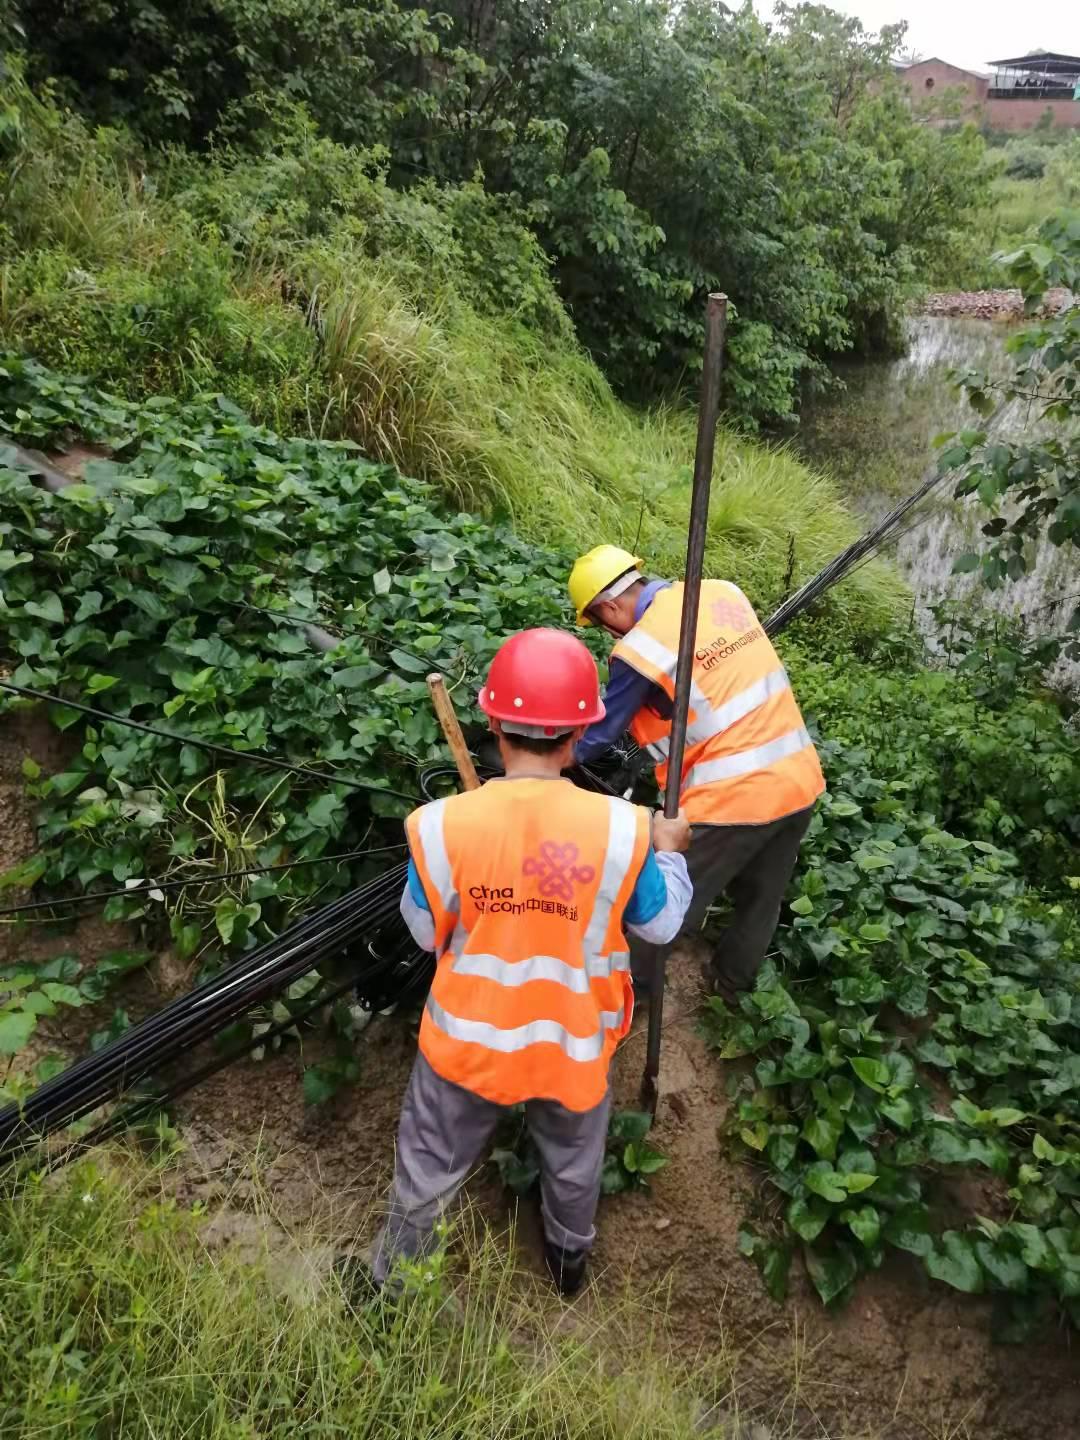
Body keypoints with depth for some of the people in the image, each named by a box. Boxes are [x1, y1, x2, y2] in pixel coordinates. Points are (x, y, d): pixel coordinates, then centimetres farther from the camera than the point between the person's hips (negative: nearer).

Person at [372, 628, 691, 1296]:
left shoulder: (442, 825, -25)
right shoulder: (622, 828, -24)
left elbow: (425, 933, -8)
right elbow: (661, 925, -6)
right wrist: (670, 853, 11)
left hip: (468, 1040, 0)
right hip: (572, 1044, 1)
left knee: (431, 1165, 26)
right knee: (574, 1161, 32)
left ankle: (393, 1283, 50)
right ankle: (569, 1260, 59)